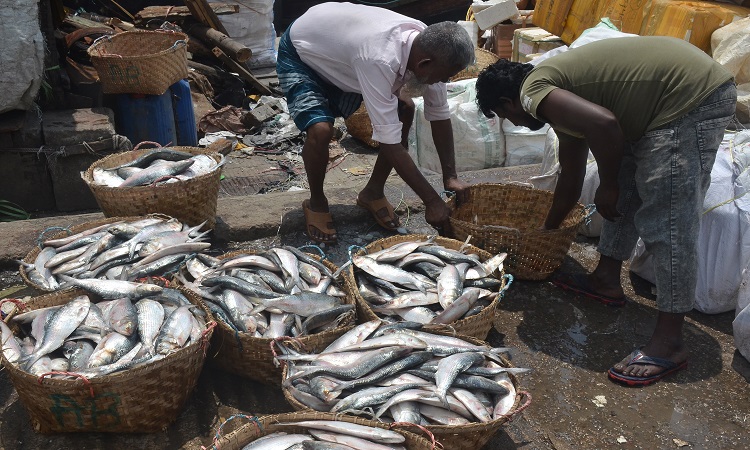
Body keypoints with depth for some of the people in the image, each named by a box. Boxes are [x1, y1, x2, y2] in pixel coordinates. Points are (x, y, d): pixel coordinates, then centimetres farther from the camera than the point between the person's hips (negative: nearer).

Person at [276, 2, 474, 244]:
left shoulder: (428, 45, -21)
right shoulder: (380, 61, -44)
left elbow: (439, 115, -9)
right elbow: (390, 142, -40)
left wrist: (450, 176, -15)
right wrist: (432, 201, -34)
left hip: (340, 48, 7)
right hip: (301, 54, -7)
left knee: (404, 109, -4)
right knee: (321, 130, -29)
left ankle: (373, 193, 12)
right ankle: (316, 203, 1)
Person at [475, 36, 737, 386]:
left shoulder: (534, 92, -8)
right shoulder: (560, 91, 21)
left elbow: (603, 123, -27)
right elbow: (571, 179, 30)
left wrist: (607, 186, -10)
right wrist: (547, 230, 41)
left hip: (692, 96, -11)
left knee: (669, 221, -8)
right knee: (625, 190, 20)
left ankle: (669, 343, 0)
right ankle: (607, 279, 34)